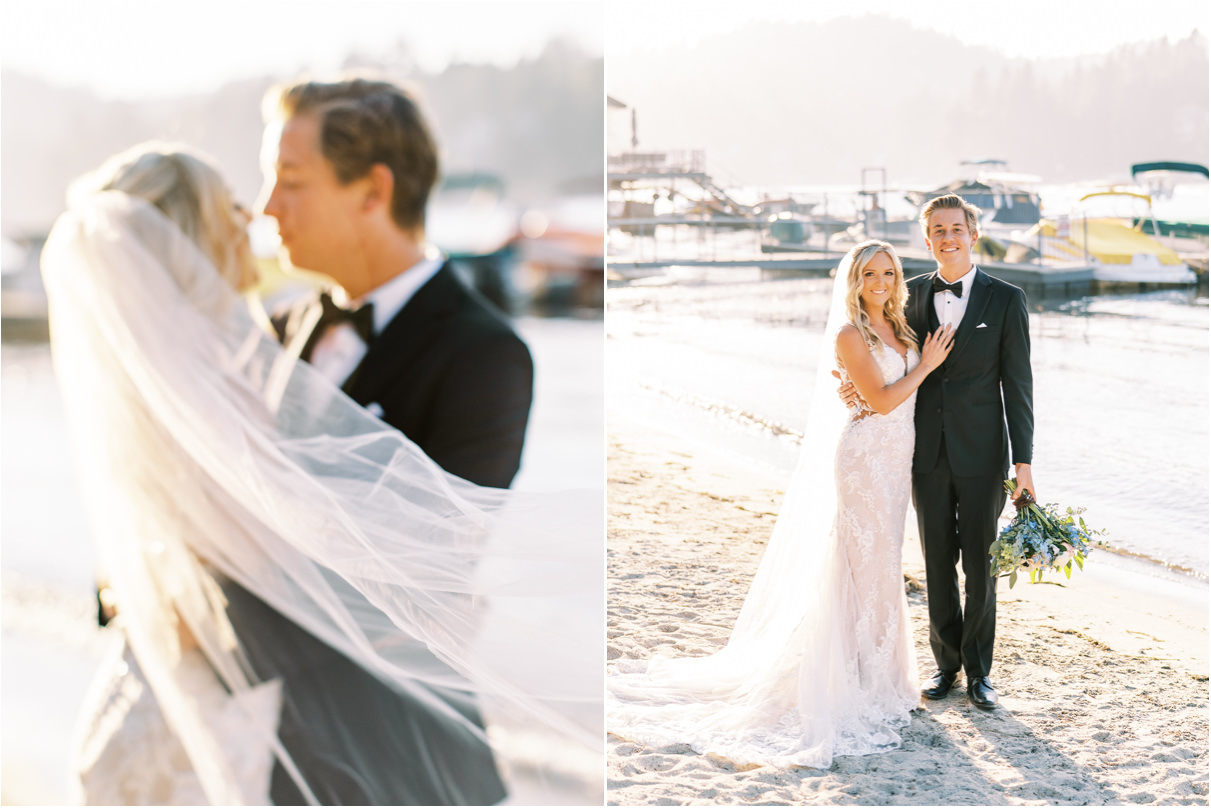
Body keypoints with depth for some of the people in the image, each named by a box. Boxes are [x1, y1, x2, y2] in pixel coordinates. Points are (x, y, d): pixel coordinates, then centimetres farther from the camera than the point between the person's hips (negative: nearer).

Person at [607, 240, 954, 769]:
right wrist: (926, 367, -7)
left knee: (882, 561, 13)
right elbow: (882, 400, -16)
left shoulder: (900, 329, 12)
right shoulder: (849, 335, -12)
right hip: (864, 455, -8)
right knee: (866, 562, -3)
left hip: (895, 458, 8)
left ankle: (878, 668, 23)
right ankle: (863, 678, 5)